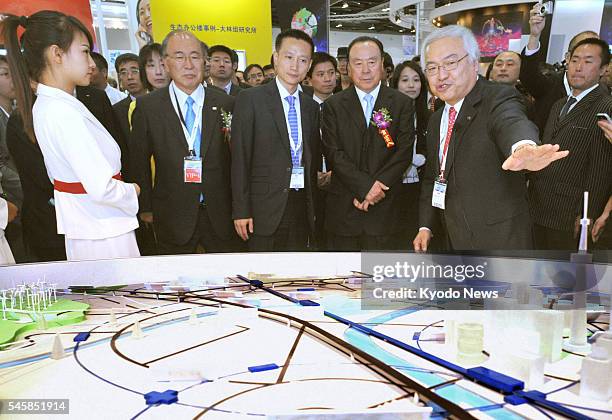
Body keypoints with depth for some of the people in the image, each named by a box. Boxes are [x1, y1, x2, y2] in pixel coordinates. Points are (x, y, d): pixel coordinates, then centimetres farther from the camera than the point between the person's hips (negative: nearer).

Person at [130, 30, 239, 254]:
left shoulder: (225, 103, 1)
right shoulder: (147, 106, -1)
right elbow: (139, 161, 4)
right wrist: (146, 208, 3)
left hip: (221, 213, 1)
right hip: (173, 217, 0)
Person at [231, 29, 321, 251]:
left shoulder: (311, 106, 13)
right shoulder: (250, 99, -3)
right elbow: (239, 158, -6)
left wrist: (314, 209, 13)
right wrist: (241, 210, -10)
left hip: (302, 208, 4)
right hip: (265, 208, -4)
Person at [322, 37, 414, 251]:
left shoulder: (402, 103, 6)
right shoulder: (333, 105, 5)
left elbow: (404, 151, -2)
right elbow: (334, 152, -4)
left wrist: (378, 187, -13)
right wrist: (365, 186, -15)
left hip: (383, 207, 0)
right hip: (343, 209, 0)